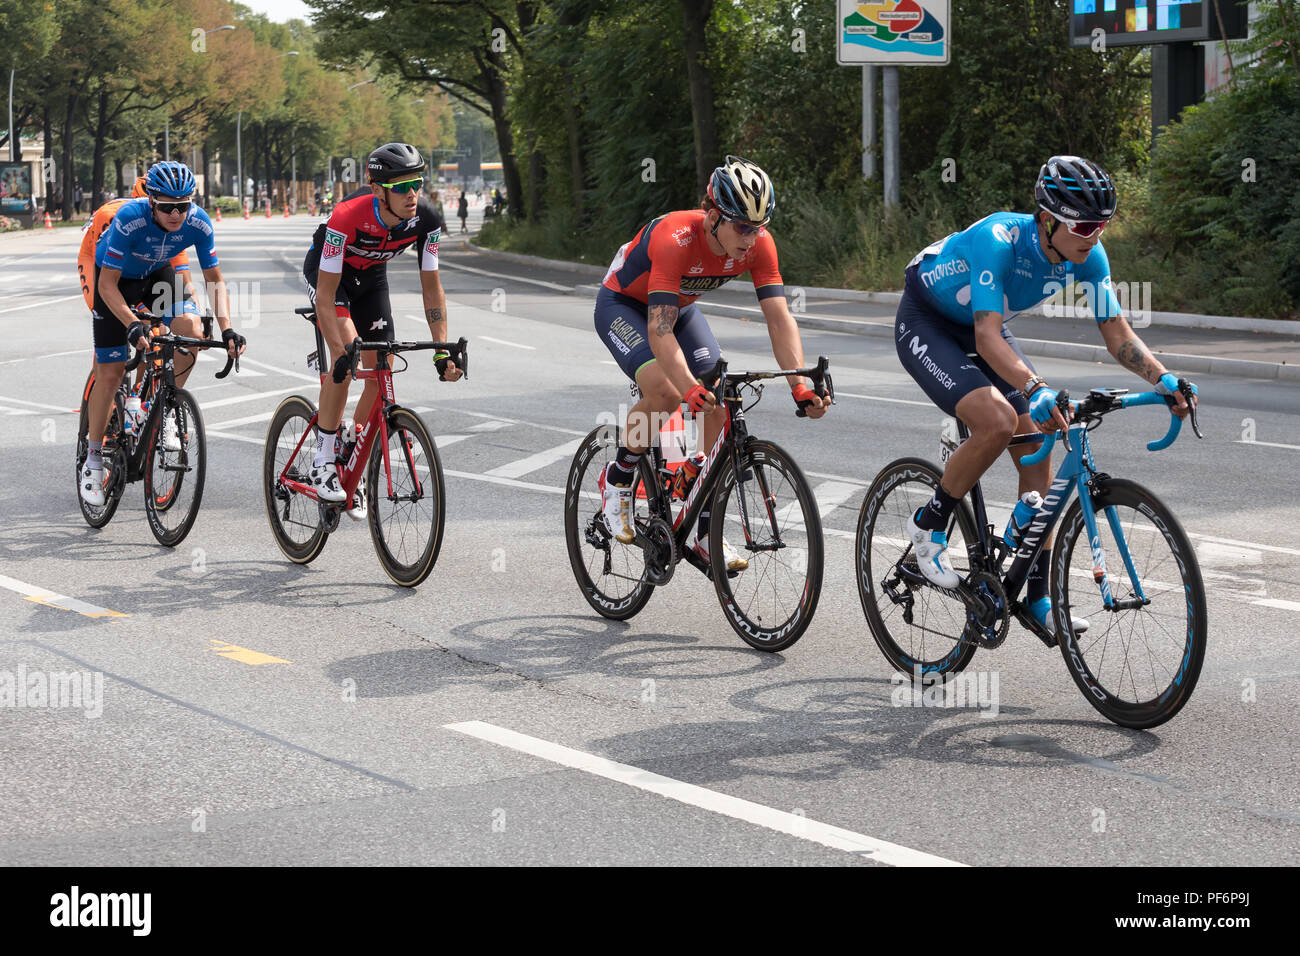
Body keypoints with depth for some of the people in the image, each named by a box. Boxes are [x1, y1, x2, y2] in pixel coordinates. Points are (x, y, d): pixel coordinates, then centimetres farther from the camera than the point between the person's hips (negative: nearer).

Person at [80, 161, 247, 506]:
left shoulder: (198, 223, -26)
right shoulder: (129, 219, -36)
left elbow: (214, 279, -14)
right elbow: (107, 285, -30)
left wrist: (226, 328, -28)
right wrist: (133, 326, -44)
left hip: (157, 273, 3)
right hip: (116, 279, -3)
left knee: (192, 330, -26)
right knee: (110, 373, -6)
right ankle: (93, 459, 11)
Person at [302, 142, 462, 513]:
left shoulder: (425, 219, -27)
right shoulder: (349, 216, -39)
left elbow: (431, 287, -16)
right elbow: (326, 295, -37)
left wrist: (442, 351, -23)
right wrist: (342, 353, -46)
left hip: (370, 276, 5)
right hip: (325, 272, -5)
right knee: (346, 356, -28)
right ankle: (323, 462, -16)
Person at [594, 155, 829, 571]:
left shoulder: (758, 243, -23)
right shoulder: (675, 238, -39)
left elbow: (779, 318, -25)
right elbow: (660, 330, -45)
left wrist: (800, 385, -38)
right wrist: (692, 388, -58)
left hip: (679, 304, 6)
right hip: (623, 304, -6)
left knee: (718, 409, -9)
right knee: (664, 392, -30)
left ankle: (704, 533, 0)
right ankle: (617, 479, -4)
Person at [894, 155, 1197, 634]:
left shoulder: (1087, 254, -17)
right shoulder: (998, 239, -36)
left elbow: (1118, 334, -11)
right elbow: (987, 339, -43)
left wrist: (1164, 379, -28)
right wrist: (1036, 390, -57)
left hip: (983, 329, 7)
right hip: (925, 324, -7)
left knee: (1036, 449, -4)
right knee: (998, 420, -29)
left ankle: (1038, 596, 3)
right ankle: (928, 524, -5)